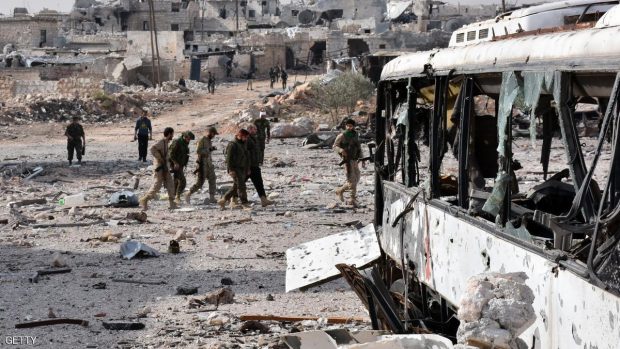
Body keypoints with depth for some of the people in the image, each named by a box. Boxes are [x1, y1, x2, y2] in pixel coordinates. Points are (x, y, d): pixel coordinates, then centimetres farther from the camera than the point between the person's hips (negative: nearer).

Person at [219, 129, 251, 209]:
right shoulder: (233, 145, -11)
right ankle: (244, 203, -17)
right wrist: (231, 169, -22)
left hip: (241, 169, 9)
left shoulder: (243, 145, 18)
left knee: (236, 187, 9)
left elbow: (246, 158, 25)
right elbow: (229, 158, -16)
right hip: (234, 169, -9)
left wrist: (248, 169, 22)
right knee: (241, 185, -15)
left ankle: (223, 201, 17)